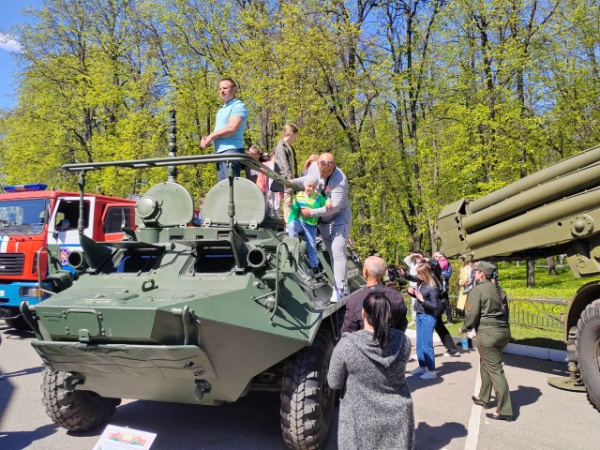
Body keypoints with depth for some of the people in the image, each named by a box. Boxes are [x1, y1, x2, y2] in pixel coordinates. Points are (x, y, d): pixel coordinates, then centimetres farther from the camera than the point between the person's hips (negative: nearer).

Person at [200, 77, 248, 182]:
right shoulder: (221, 110, 24)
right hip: (219, 151, 9)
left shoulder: (238, 106, -4)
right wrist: (207, 139, 1)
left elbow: (232, 128, -17)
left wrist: (211, 136, -6)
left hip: (232, 150, -9)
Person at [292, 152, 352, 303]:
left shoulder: (339, 179, -28)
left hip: (339, 218, -7)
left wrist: (312, 212, -29)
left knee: (337, 253, -13)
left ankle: (339, 290, -9)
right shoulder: (314, 167, -10)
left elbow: (335, 206, -30)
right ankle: (344, 287, 24)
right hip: (322, 219, 7)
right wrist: (294, 181, -7)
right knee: (332, 254, 12)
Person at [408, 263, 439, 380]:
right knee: (419, 344, 15)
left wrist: (422, 300, -23)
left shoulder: (432, 287, -16)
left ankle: (431, 371, 6)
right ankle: (422, 367, 28)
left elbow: (434, 306, -15)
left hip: (427, 317, -8)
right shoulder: (420, 284, 3)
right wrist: (412, 292, 0)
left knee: (427, 345, -3)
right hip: (419, 316, 8)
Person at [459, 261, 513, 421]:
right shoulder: (499, 290, 13)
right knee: (485, 364, 23)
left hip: (488, 334, -8)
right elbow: (505, 311, 18)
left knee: (495, 371, -4)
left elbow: (472, 314, -13)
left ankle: (505, 411, -1)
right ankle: (483, 398, 34)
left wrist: (464, 328, 4)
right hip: (504, 332, 8)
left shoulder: (477, 290, -10)